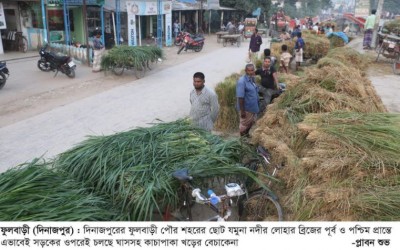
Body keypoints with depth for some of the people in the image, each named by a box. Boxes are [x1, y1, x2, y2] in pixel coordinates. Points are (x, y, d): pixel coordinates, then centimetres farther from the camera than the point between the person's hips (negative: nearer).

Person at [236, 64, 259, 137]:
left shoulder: (252, 79, 3)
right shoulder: (242, 81, -25)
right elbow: (240, 97, -26)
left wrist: (257, 106, 19)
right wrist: (242, 111, -26)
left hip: (253, 107, 9)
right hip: (246, 108, -9)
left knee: (251, 122, 24)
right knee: (244, 124, 9)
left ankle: (246, 135, 46)